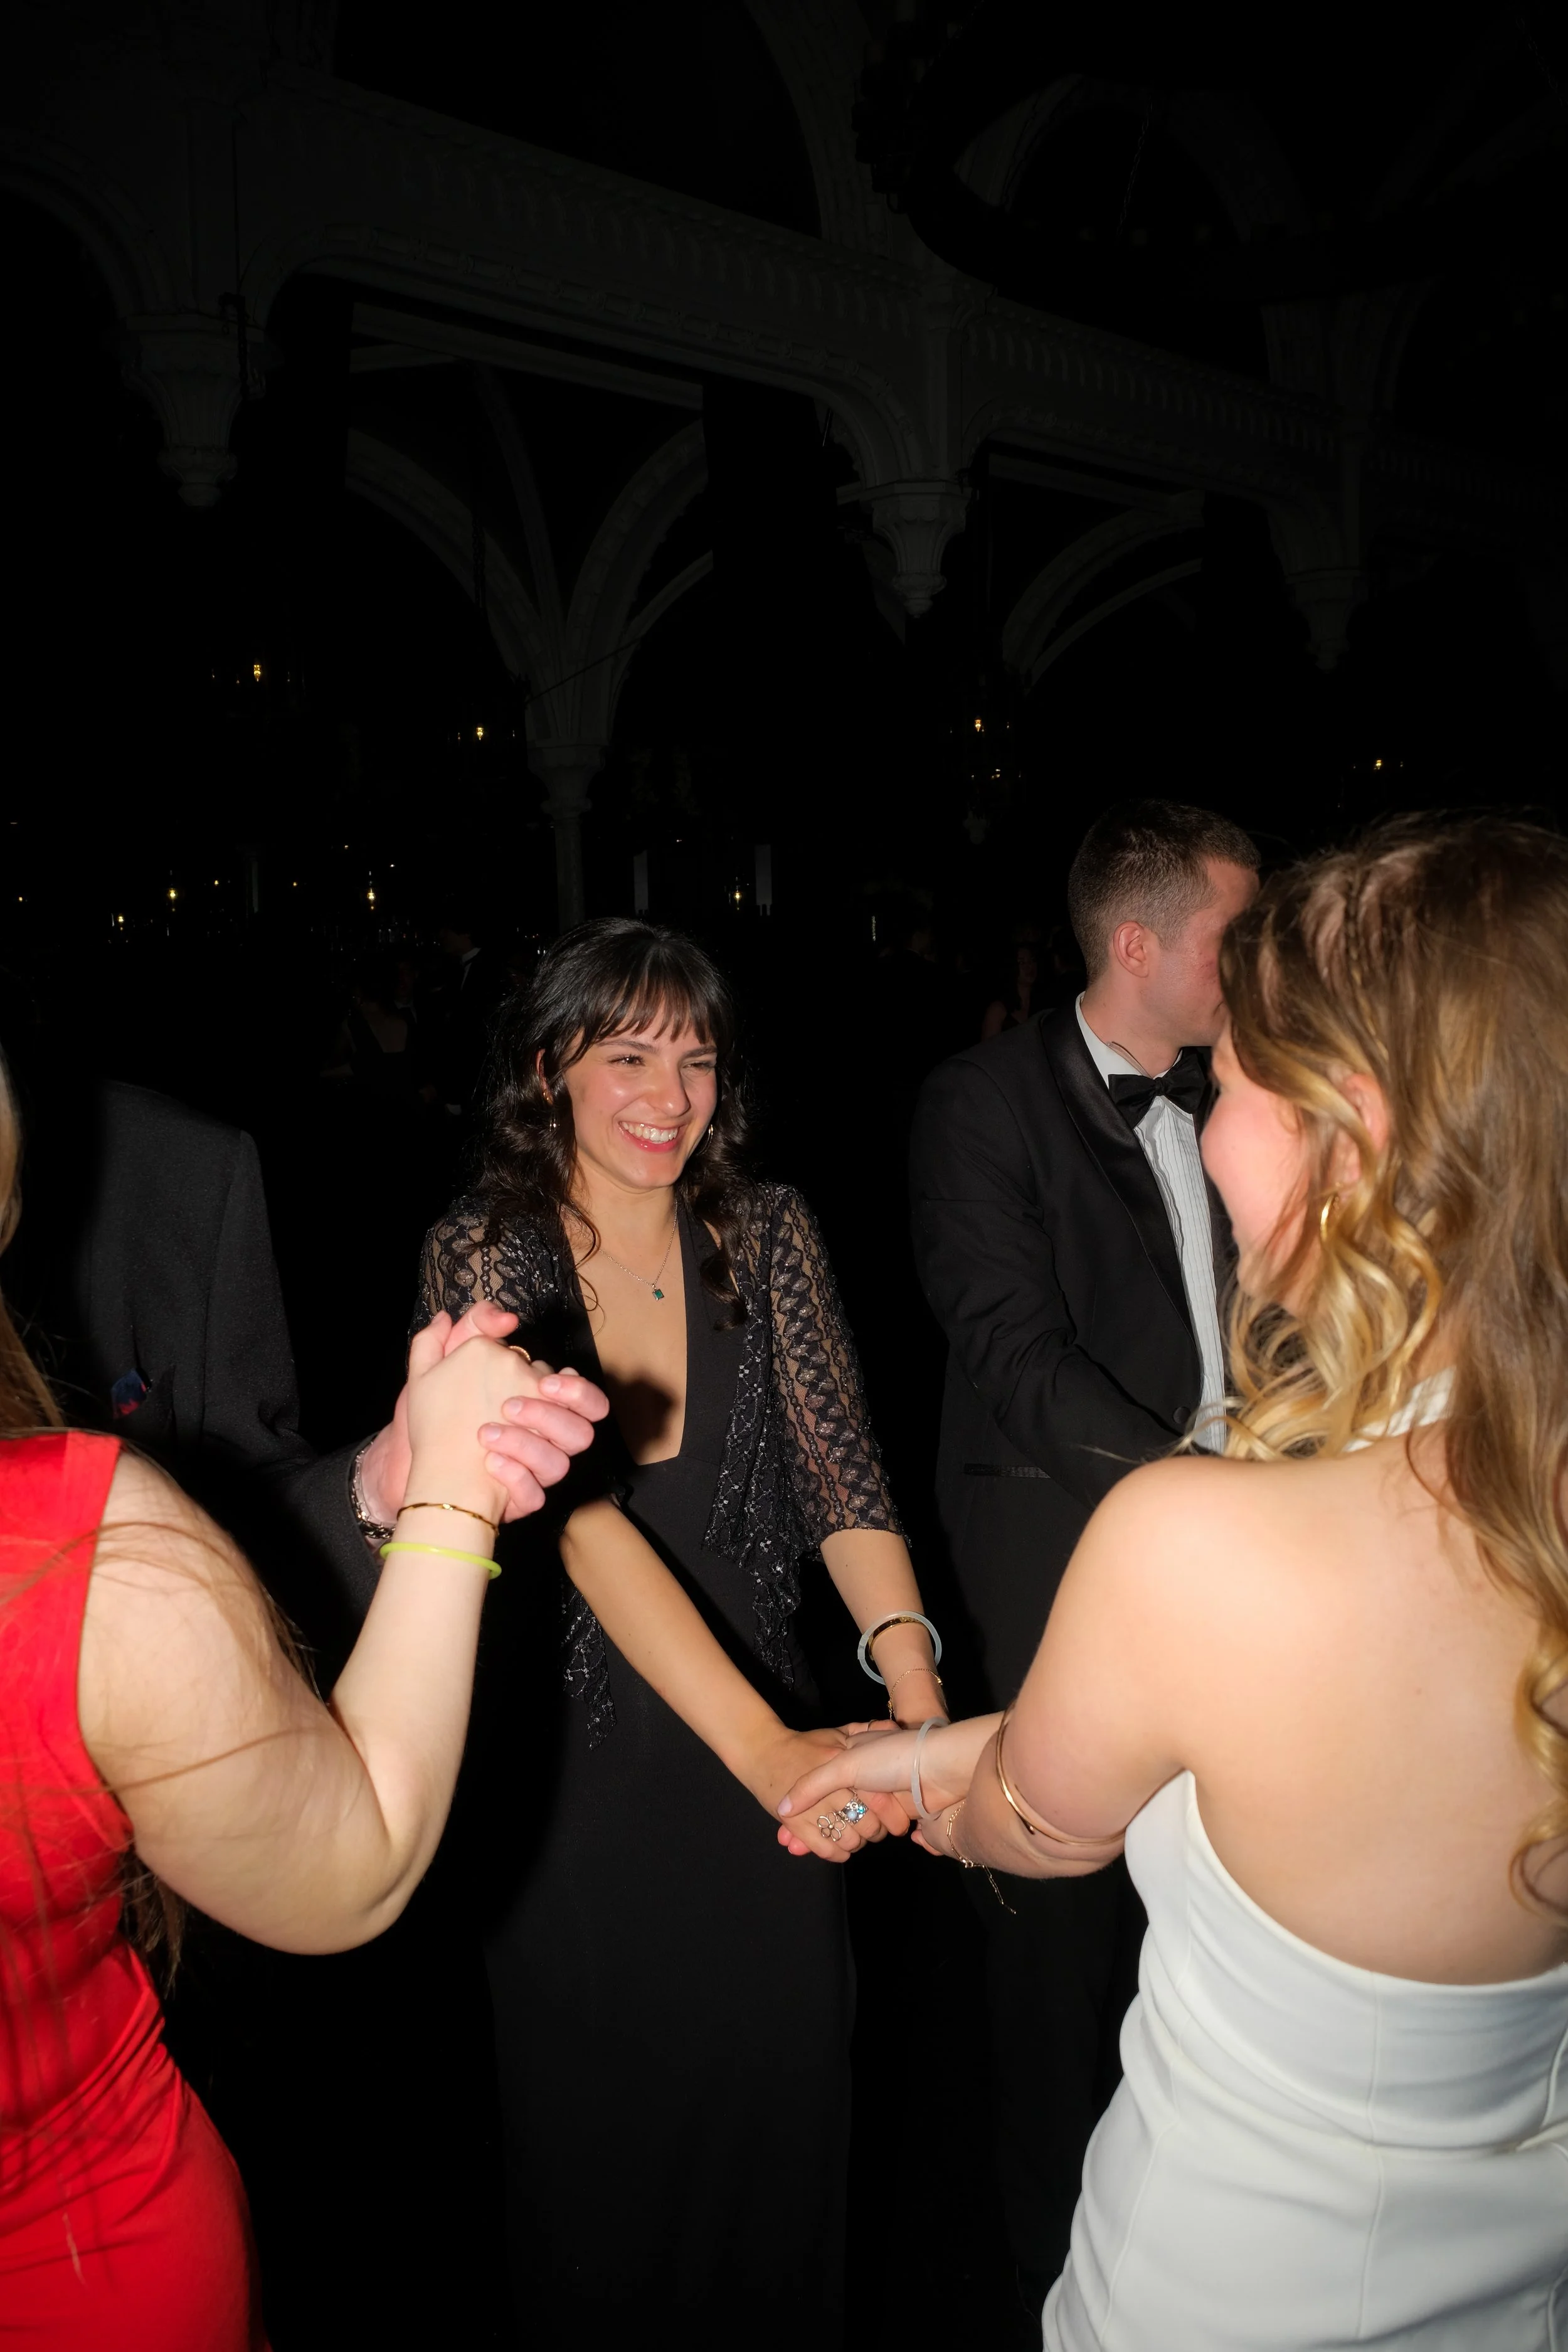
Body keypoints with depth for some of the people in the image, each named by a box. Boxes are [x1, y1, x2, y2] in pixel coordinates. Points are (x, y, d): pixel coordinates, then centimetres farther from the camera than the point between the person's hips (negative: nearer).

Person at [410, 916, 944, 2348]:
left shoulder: (766, 1232, -5)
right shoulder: (485, 1255, -14)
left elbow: (841, 1469, -12)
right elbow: (582, 1515, -26)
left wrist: (913, 1684, -29)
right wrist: (766, 1748, -35)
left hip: (766, 1730, 2)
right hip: (569, 1754, -2)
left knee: (782, 2076, 15)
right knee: (598, 2105, 16)